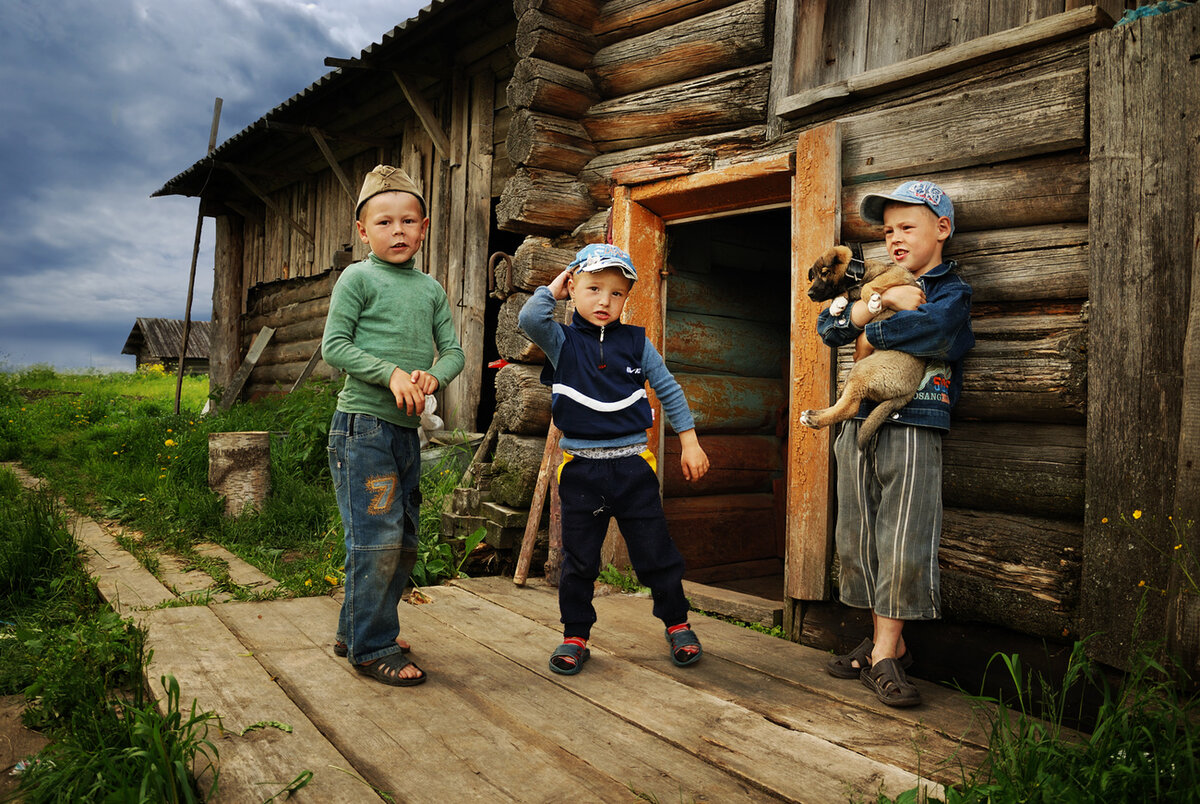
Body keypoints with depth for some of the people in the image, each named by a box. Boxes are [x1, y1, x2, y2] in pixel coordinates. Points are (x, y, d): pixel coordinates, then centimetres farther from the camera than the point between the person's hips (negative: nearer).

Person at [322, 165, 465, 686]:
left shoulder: (431, 288, 13)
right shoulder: (358, 278, -3)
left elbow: (453, 351, 10)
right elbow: (333, 346, -7)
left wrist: (433, 375, -12)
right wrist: (391, 373, -18)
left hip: (407, 429, 7)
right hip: (363, 424, -7)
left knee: (404, 543, 13)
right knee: (378, 538, -8)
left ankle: (356, 631, 29)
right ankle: (372, 649, 7)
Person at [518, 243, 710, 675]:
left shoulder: (636, 342, 5)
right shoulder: (562, 342, 1)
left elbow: (669, 390, 10)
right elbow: (529, 318, -20)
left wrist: (690, 442, 7)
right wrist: (554, 288, -3)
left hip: (633, 465, 1)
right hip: (581, 468, 0)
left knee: (656, 554, 8)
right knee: (578, 560, 9)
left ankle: (677, 625, 28)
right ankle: (575, 636, 25)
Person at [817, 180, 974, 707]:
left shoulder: (952, 291, 4)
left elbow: (933, 326, -20)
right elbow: (828, 327, 7)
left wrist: (870, 338, -7)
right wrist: (877, 304, -8)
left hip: (913, 430, -5)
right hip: (860, 426, 6)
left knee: (903, 545, -6)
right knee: (858, 540, 7)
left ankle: (884, 654, 4)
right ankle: (887, 643, 19)